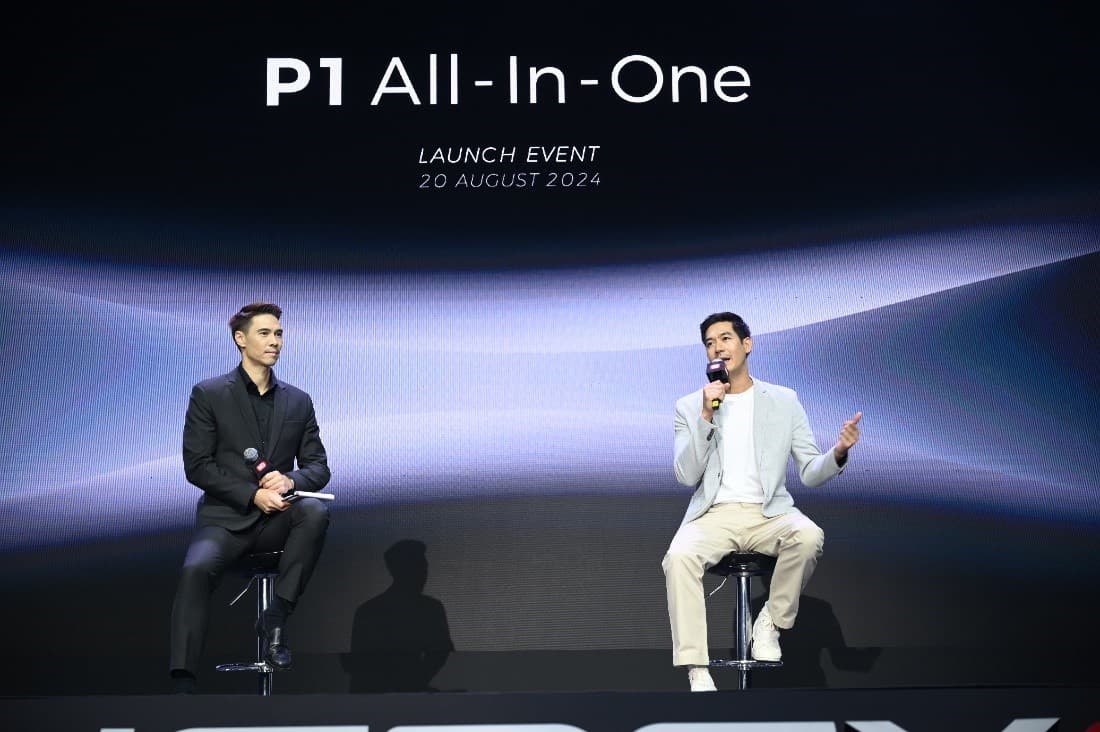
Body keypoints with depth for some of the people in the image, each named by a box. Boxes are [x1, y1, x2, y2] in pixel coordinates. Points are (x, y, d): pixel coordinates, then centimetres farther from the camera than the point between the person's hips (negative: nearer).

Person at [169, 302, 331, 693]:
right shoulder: (208, 394, 2)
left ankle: (275, 619, -20)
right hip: (225, 518, -2)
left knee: (315, 511, -30)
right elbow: (197, 466, -4)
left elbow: (318, 467, 9)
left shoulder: (298, 401, 11)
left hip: (277, 518, 3)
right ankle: (182, 683, -31)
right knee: (196, 569, -32)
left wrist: (290, 480, -16)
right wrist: (253, 495, -16)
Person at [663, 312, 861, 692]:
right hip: (713, 515, 0)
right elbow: (686, 476, -1)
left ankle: (770, 623, -10)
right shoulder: (690, 406, 10)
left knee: (809, 536, -33)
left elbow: (810, 473, 6)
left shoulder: (784, 400, 10)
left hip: (769, 513, 0)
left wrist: (838, 453, -17)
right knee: (679, 556, -32)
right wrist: (707, 416, -11)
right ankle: (697, 672, -27)